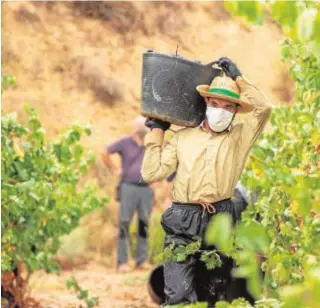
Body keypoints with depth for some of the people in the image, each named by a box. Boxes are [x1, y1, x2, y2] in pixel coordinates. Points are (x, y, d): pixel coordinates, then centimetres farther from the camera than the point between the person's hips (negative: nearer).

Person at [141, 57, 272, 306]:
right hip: (183, 222, -1)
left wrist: (236, 78, 1)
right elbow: (151, 173, 6)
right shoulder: (183, 137, 11)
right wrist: (157, 131, 8)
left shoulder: (239, 137, 10)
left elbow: (263, 108, -6)